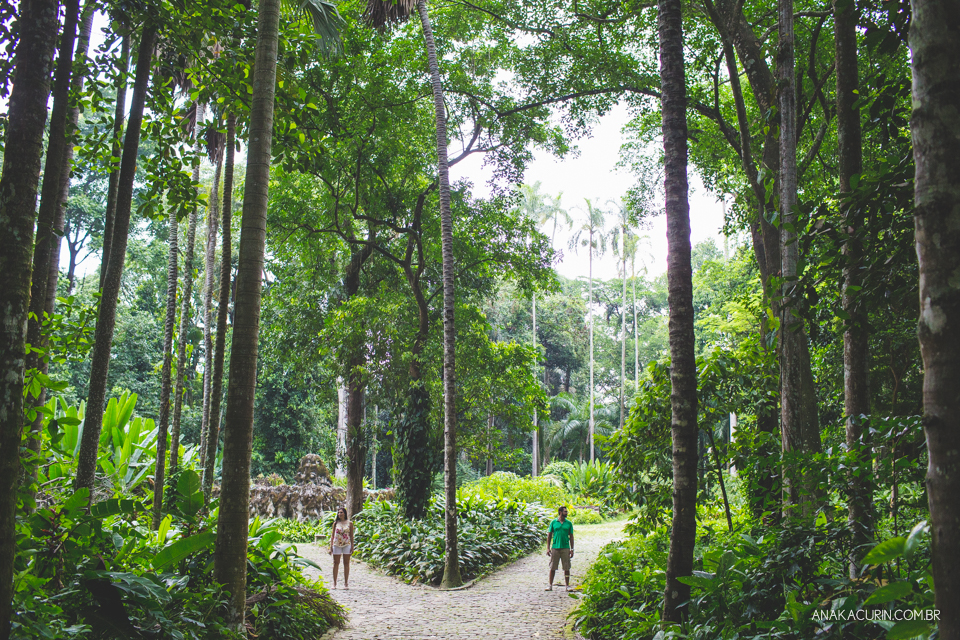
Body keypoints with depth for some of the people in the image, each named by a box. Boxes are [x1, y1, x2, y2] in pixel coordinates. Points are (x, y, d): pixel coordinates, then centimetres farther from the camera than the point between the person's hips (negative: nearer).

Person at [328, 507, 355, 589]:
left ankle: (346, 583, 9)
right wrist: (331, 546, 0)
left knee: (346, 563, 3)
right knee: (336, 563, 4)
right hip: (336, 545, 1)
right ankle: (334, 583, 11)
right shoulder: (335, 523, 5)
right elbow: (332, 535, 6)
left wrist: (352, 547, 0)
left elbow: (351, 536, 5)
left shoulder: (349, 523, 3)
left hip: (347, 545, -1)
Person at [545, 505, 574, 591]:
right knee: (552, 567, 3)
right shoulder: (553, 523, 4)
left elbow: (571, 536, 10)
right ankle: (550, 585, 11)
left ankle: (567, 585, 10)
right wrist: (548, 548, 1)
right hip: (555, 548, -1)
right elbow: (549, 535, 7)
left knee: (566, 568, 2)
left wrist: (572, 549, 5)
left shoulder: (569, 523, 7)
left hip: (565, 548, 1)